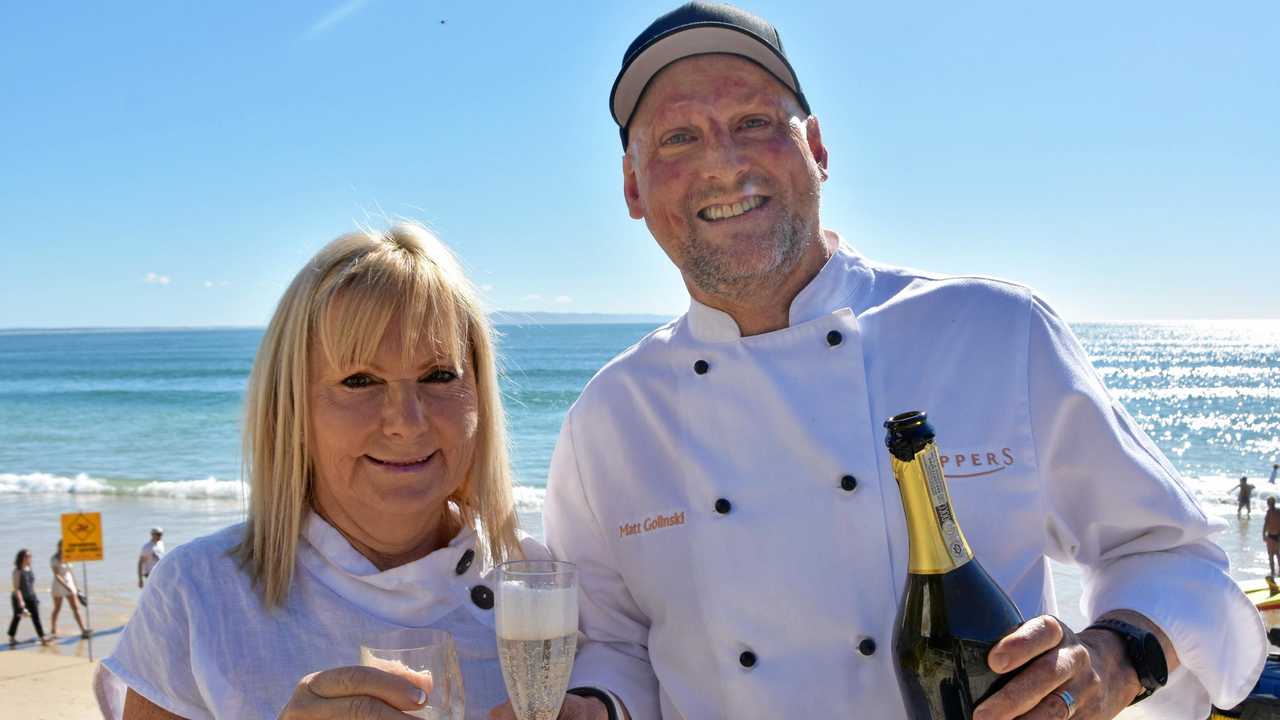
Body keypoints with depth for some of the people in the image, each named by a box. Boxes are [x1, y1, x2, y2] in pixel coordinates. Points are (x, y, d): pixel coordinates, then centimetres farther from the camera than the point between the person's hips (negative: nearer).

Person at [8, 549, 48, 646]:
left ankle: (42, 638, -8)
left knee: (36, 617, -4)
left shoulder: (29, 569, 3)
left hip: (31, 597, 5)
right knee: (17, 617, 13)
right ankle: (12, 638, 33)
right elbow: (16, 587, -19)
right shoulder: (18, 571, -16)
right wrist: (20, 601, -24)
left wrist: (34, 596, 16)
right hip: (19, 598, -5)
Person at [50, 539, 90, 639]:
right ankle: (53, 631, 23)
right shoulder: (54, 559, -12)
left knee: (76, 608, -3)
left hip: (70, 585, 5)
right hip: (58, 586, -4)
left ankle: (83, 630, -4)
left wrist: (75, 587, 15)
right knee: (57, 609, 9)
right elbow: (56, 575, -21)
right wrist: (66, 586, -31)